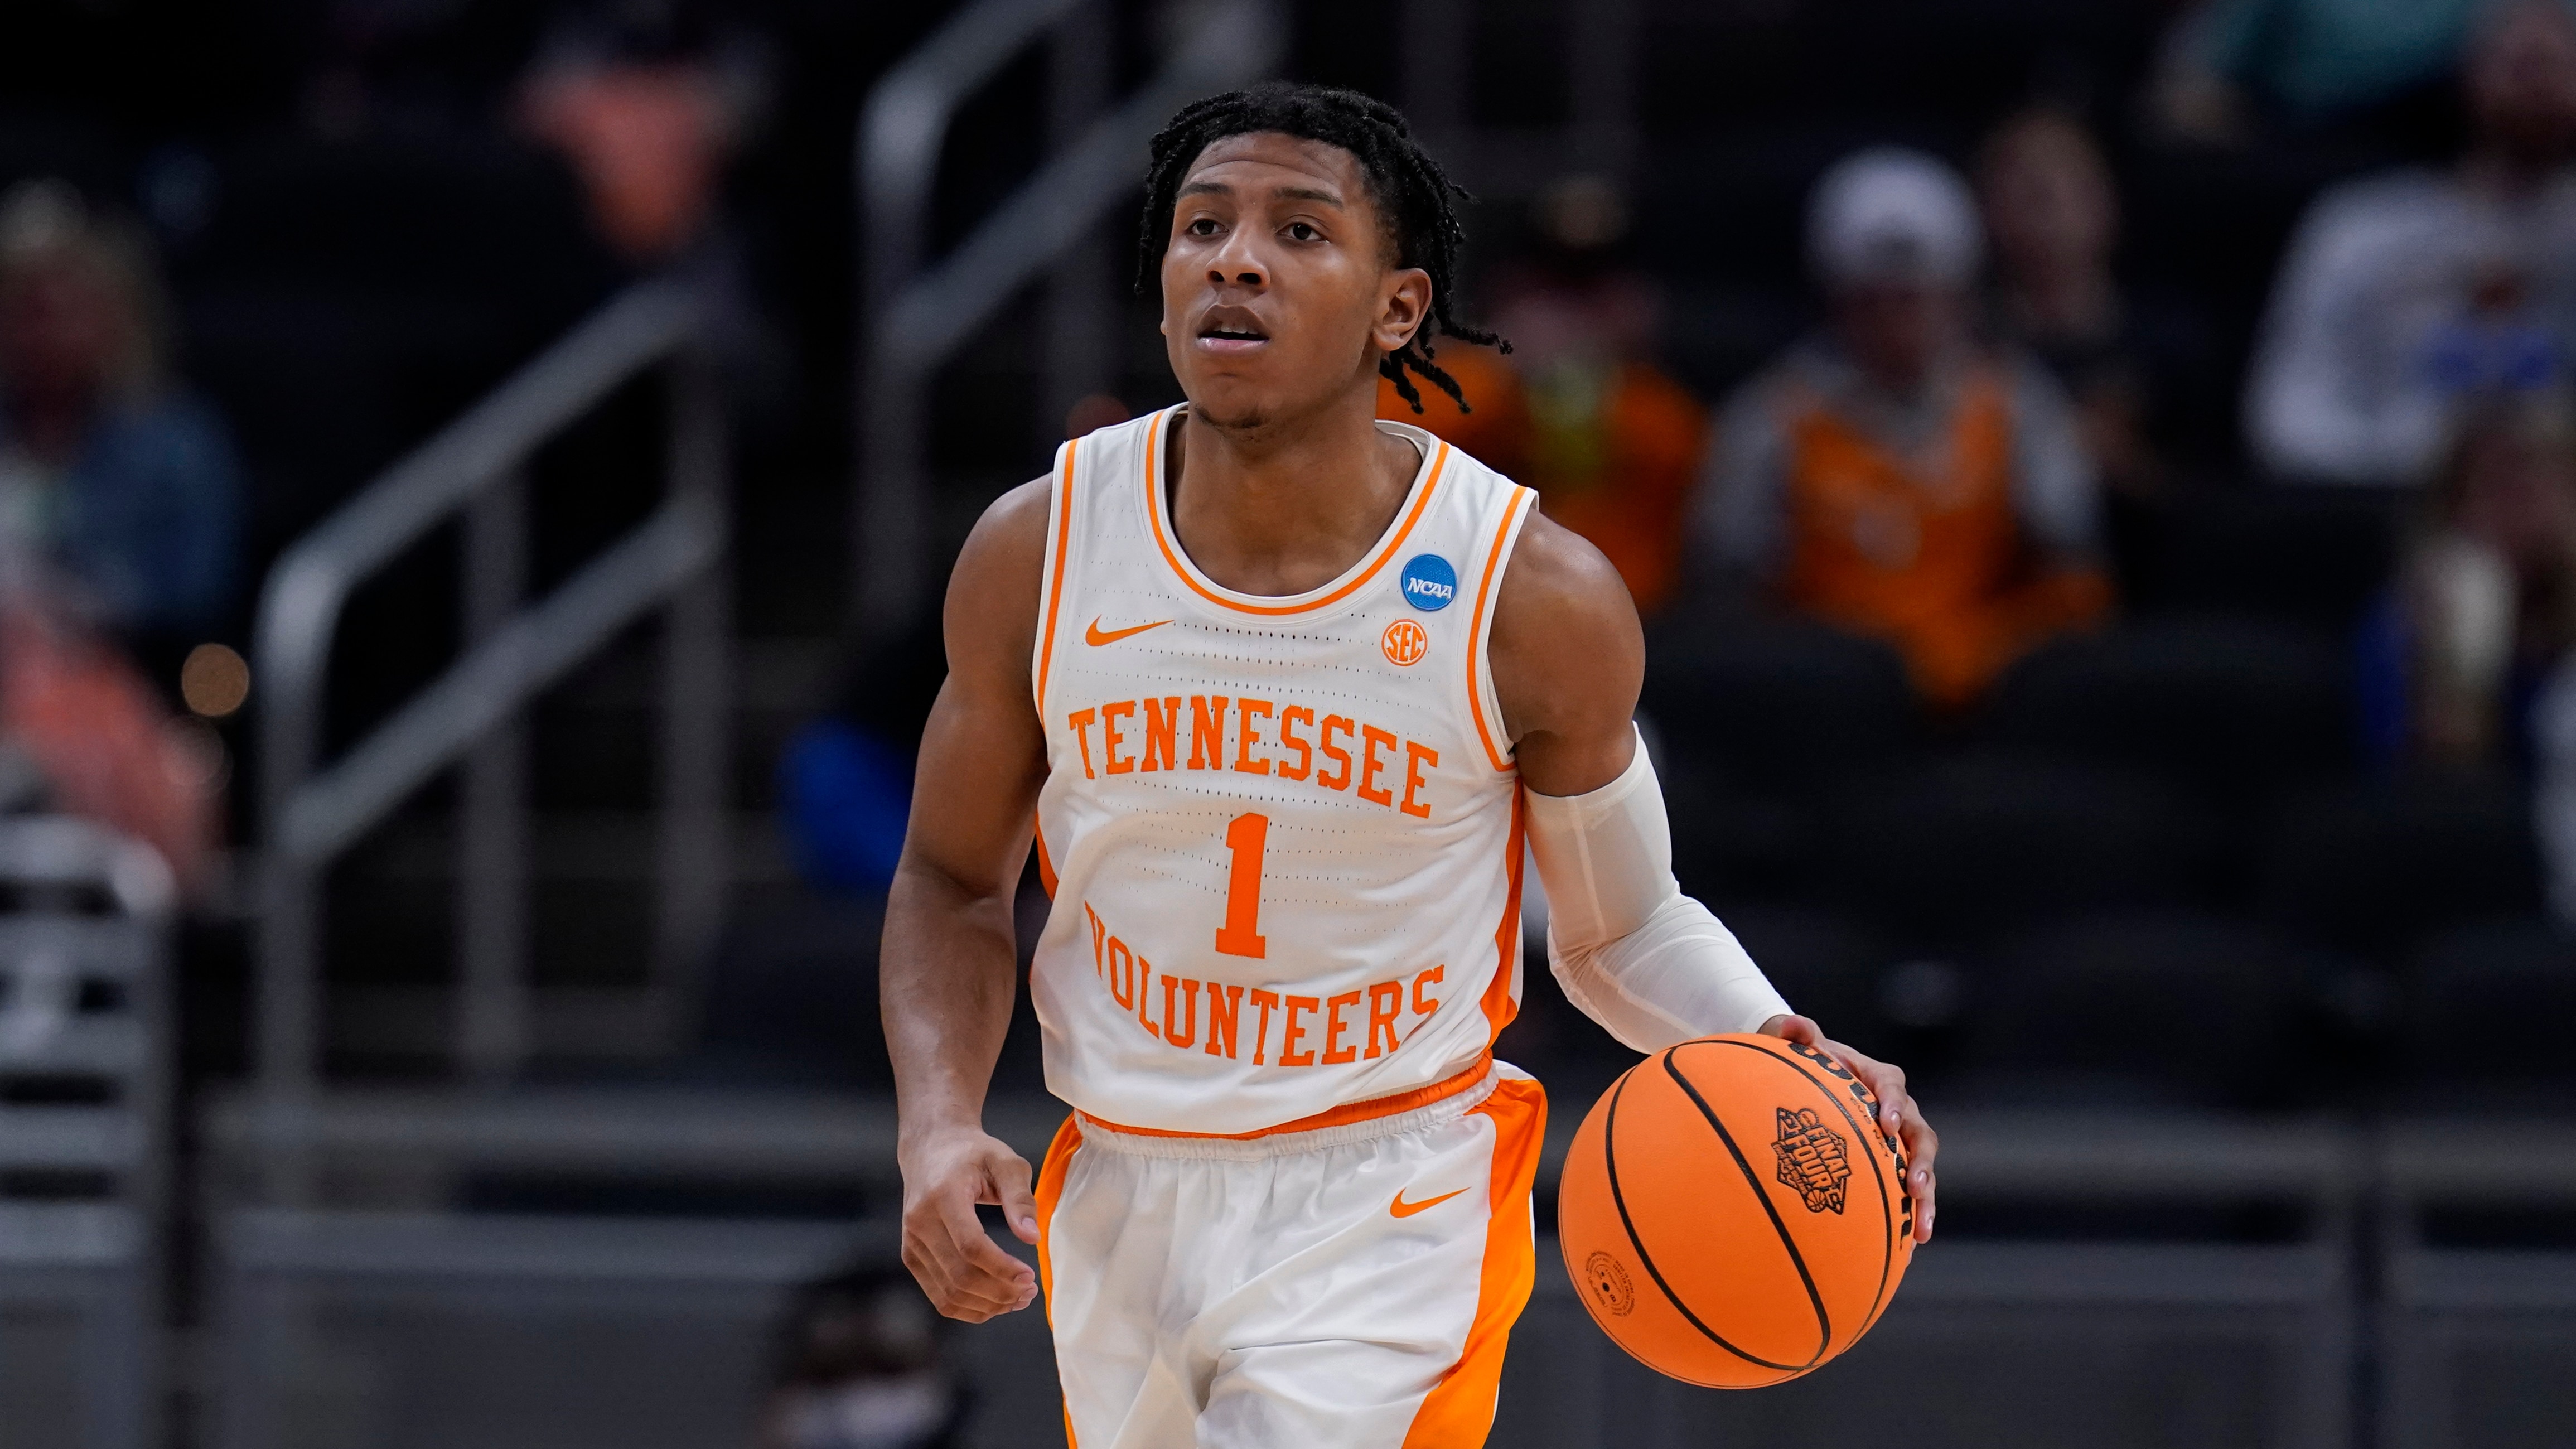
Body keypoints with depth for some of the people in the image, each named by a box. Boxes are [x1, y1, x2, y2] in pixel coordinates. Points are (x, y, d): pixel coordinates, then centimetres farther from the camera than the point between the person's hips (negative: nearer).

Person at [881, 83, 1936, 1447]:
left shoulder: (1538, 601, -12)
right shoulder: (1037, 553, -6)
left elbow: (1622, 929, 3)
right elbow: (953, 882, 7)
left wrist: (1776, 1058, -17)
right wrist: (939, 1129, -10)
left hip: (1389, 1218, -4)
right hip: (1121, 1209, 4)